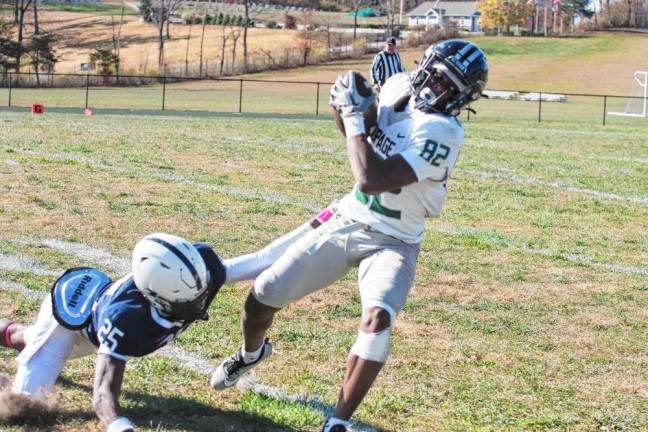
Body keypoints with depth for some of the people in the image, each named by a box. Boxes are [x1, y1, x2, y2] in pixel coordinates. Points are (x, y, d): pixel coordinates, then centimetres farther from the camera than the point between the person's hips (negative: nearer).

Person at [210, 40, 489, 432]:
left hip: (392, 244, -6)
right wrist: (350, 108, -6)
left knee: (378, 319, -33)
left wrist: (354, 114, -23)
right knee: (262, 297, 6)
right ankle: (251, 353, 40)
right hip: (346, 222, 6)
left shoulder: (442, 132, -25)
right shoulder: (398, 88, -4)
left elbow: (371, 179, -31)